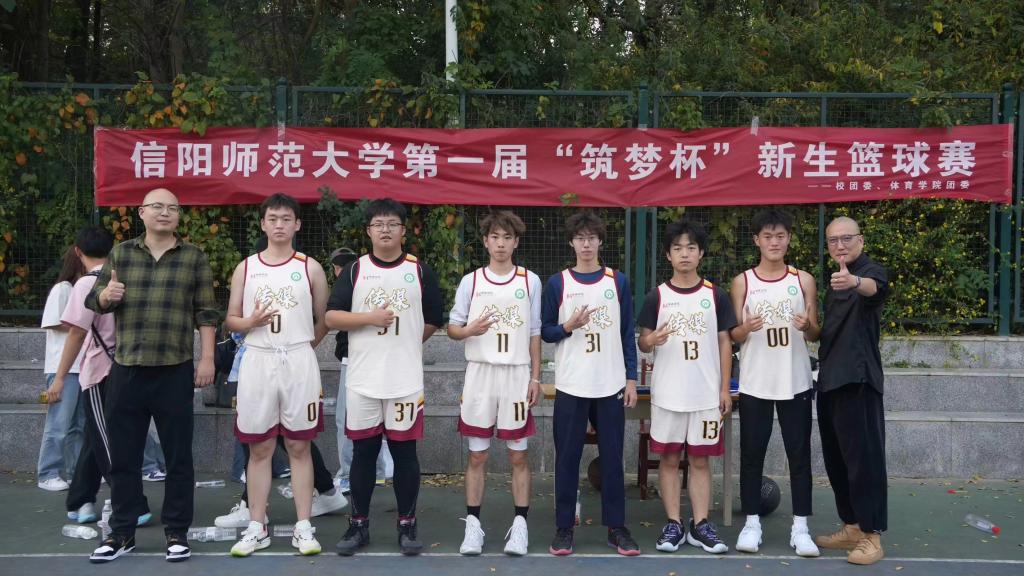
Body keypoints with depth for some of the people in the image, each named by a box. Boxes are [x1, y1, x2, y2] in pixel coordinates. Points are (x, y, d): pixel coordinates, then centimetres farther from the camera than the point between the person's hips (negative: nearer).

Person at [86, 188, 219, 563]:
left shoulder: (194, 257, 5)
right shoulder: (121, 253, 11)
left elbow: (206, 312, 2)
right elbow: (94, 301, 13)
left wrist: (207, 358, -5)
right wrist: (107, 295, -10)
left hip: (175, 371, -2)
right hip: (126, 369, 3)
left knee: (178, 456, 3)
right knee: (123, 455, 8)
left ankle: (176, 533, 14)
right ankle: (121, 533, 19)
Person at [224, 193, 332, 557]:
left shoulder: (310, 267, 3)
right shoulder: (246, 268, 7)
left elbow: (324, 321, 10)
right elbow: (231, 321, 8)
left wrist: (303, 345, 8)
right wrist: (252, 322, -11)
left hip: (299, 362, -1)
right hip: (257, 361, 1)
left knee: (299, 447, 4)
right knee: (259, 449, 6)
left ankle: (303, 527, 10)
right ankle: (257, 528, 15)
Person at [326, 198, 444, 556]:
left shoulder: (420, 271, 4)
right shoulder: (354, 270, 4)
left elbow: (432, 321, 11)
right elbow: (332, 317, -1)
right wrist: (369, 318, -13)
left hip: (406, 380, -1)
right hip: (362, 379, 1)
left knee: (404, 450, 4)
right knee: (363, 450, 8)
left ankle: (407, 525, 15)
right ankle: (359, 524, 19)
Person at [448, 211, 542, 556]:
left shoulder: (530, 281, 4)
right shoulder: (470, 281, 3)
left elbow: (535, 334, 6)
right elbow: (452, 327, 6)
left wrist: (536, 377, 2)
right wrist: (469, 330, -17)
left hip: (517, 375, 0)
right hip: (480, 374, 0)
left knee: (519, 456, 5)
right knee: (477, 456, 5)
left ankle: (520, 524, 13)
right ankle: (473, 524, 14)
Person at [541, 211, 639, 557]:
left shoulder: (618, 282, 5)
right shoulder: (557, 283, 2)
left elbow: (628, 333, 6)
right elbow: (545, 332, 5)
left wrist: (631, 378, 1)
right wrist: (568, 326, -15)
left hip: (611, 385, 1)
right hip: (571, 386, -1)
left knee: (612, 457, 5)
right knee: (567, 457, 3)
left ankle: (616, 527, 16)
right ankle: (564, 528, 14)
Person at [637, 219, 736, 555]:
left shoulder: (716, 296, 3)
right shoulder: (656, 297, 1)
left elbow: (724, 343, 5)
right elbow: (642, 342, 4)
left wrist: (725, 388, 1)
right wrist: (651, 341, -21)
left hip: (707, 393, 0)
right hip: (667, 393, 0)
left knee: (700, 459, 7)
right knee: (669, 458, 5)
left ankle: (700, 525, 14)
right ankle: (673, 524, 14)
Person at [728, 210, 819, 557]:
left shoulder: (803, 280, 4)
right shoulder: (743, 282, 2)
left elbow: (815, 335, 6)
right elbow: (733, 336, 3)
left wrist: (807, 326, -17)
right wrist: (745, 329, -19)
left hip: (795, 382, 1)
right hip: (754, 383, 0)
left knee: (799, 453, 3)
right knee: (752, 454, 5)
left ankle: (800, 527, 11)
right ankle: (752, 523, 16)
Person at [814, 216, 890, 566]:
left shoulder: (871, 270, -9)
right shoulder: (835, 280, 17)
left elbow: (874, 287, -36)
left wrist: (855, 282, -57)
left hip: (857, 378, -9)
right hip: (830, 378, 9)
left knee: (863, 456, -7)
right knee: (836, 457, 13)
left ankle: (872, 535, 0)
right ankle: (851, 527, 23)